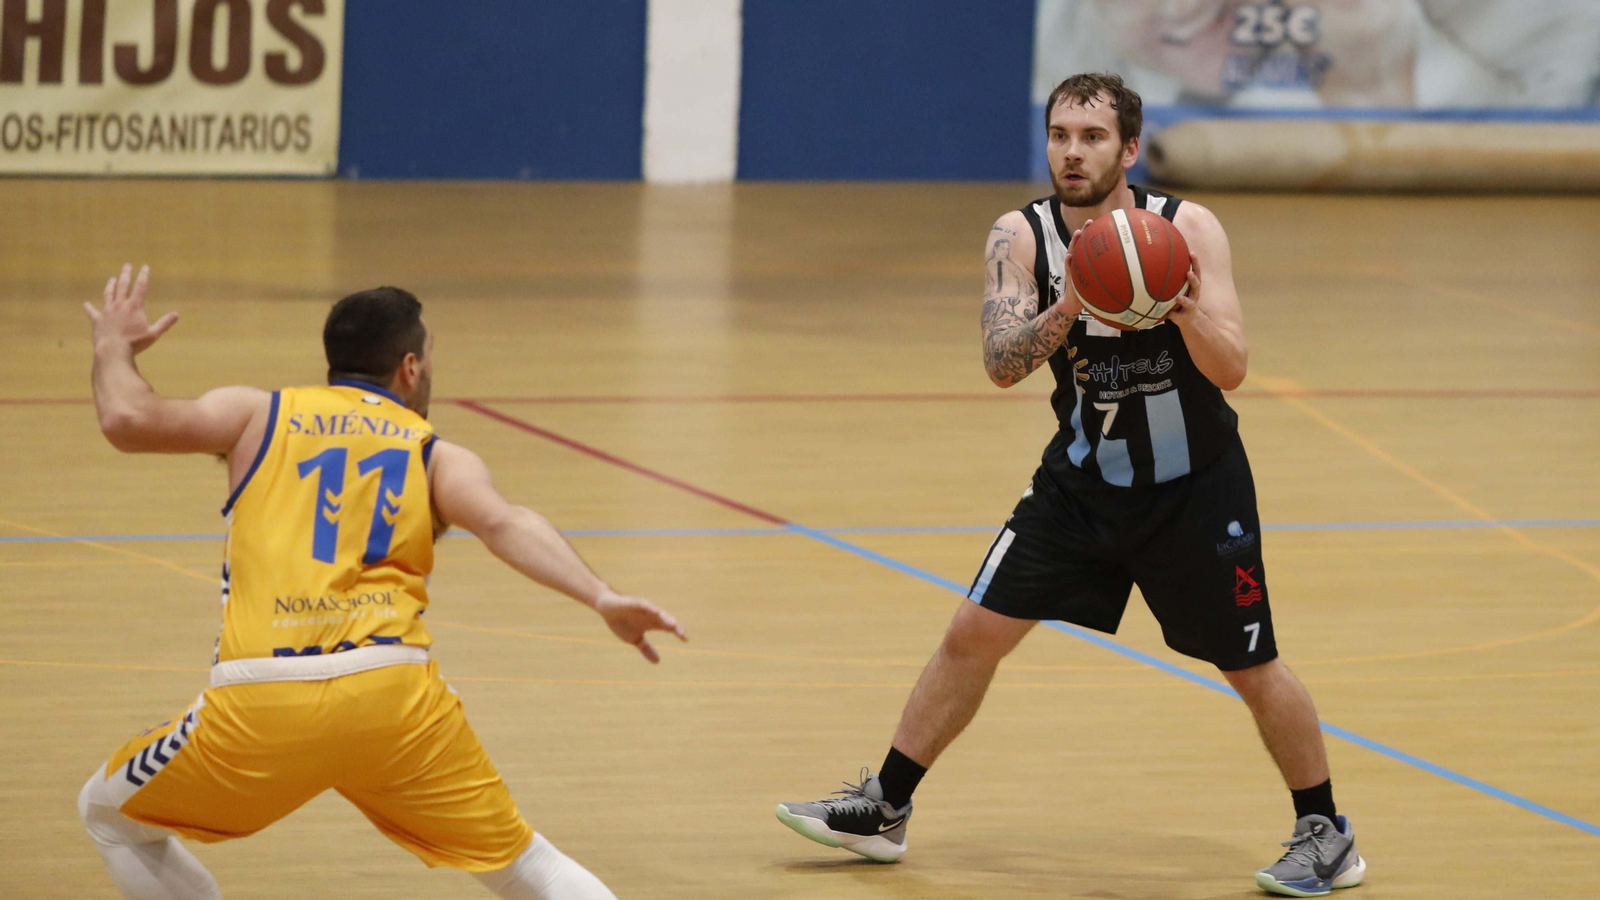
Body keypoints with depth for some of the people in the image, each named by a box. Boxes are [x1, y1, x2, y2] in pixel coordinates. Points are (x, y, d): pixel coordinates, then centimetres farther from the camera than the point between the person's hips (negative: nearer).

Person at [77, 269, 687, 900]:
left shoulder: (258, 415, 18)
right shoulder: (438, 456, 16)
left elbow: (127, 420, 7)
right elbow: (499, 523, -4)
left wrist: (114, 347, 27)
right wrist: (600, 599, -15)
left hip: (261, 705, -1)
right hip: (393, 693, 1)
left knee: (110, 815, 25)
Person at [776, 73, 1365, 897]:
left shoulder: (1187, 229, -17)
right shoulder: (1021, 237, -11)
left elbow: (1230, 372, -20)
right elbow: (1002, 363, -23)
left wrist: (1189, 312, -40)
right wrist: (1070, 304, -40)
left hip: (1195, 487, -2)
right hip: (1082, 480, 2)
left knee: (1253, 669, 2)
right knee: (972, 635, -1)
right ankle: (882, 809, 12)